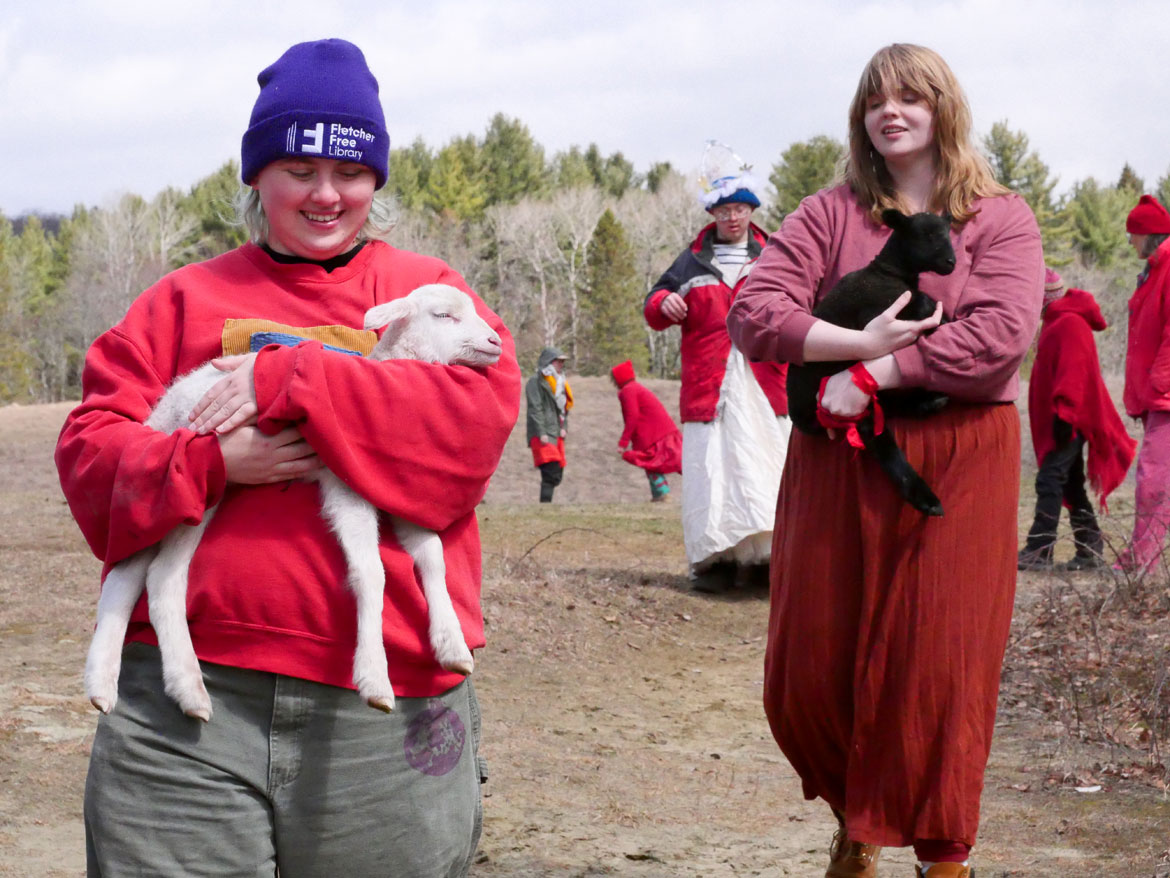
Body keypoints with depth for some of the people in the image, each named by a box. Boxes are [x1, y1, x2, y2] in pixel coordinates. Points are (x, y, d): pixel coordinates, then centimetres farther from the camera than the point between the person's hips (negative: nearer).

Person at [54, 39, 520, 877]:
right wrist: (210, 463, -14)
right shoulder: (188, 299, 14)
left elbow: (481, 413, -7)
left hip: (379, 709, 0)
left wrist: (287, 380, -12)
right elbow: (89, 449, 7)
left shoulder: (428, 290, 12)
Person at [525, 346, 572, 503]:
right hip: (542, 435, -9)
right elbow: (535, 409, -12)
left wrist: (564, 427, 11)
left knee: (557, 475, 6)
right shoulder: (536, 382, -5)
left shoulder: (559, 383, 21)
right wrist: (542, 433, -19)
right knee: (552, 473, -19)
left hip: (556, 434, 9)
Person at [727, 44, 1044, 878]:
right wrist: (863, 342, -16)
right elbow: (752, 314, -4)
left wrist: (875, 374, -14)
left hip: (958, 464, -2)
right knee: (812, 666, 5)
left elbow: (1001, 335, -12)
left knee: (940, 662, -2)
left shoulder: (1000, 218, 3)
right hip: (837, 462, 2)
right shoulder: (831, 214, 7)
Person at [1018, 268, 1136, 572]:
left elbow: (1072, 373, -23)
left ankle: (1038, 552, -18)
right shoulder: (1055, 322, 18)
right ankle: (1090, 550, 17)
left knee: (1050, 481, -15)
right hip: (1061, 420, 11)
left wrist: (1064, 413, -26)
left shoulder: (1070, 324, -14)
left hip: (1069, 421, -11)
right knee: (1071, 485, 13)